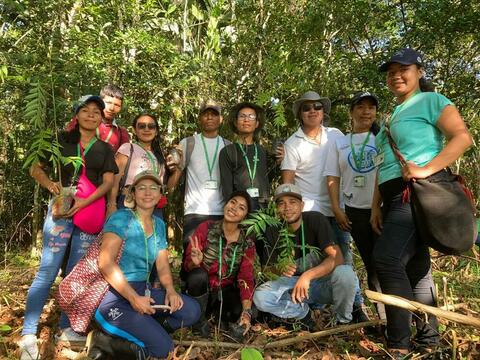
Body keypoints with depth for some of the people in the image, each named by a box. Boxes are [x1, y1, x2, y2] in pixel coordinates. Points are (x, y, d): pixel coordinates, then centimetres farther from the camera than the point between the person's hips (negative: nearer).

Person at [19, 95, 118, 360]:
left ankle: (66, 328, 20)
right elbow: (36, 168, 5)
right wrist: (49, 184, -16)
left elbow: (108, 182, 0)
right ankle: (28, 334, 0)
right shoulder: (62, 140, 6)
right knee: (48, 269, -8)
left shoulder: (105, 149, 11)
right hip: (61, 208, -3)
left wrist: (85, 202, -15)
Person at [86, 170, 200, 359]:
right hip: (114, 296, -7)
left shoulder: (159, 225, 11)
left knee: (192, 310, -8)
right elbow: (105, 263, -20)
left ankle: (141, 329, 1)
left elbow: (162, 265, 11)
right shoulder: (121, 218, -11)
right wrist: (133, 298, -22)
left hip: (143, 291, 7)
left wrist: (170, 290, -9)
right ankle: (104, 340, 0)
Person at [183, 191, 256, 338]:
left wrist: (247, 312, -25)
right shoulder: (206, 228, -12)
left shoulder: (247, 242, -6)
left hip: (225, 291, 2)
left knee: (241, 312, -28)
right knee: (198, 275, -33)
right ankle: (199, 319, -5)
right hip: (202, 290, -1)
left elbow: (246, 278, -10)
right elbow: (187, 265, -13)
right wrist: (195, 263, -38)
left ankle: (216, 311, 9)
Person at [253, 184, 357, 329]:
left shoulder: (316, 219, -14)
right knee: (260, 297, -25)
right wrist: (280, 270, -24)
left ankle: (343, 322, -6)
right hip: (292, 284, 2)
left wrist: (308, 275, -38)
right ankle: (304, 313, -2)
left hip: (322, 283, -1)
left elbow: (337, 257, -24)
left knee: (345, 272, -34)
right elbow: (267, 268, 0)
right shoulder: (273, 231, -5)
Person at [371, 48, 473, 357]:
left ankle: (399, 344, -8)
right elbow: (383, 167, 21)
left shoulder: (431, 100, 2)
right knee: (415, 267, 11)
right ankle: (428, 337, 22)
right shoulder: (392, 117, 24)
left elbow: (463, 137, -11)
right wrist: (376, 205, 14)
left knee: (387, 258, -19)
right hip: (396, 197, 9)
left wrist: (427, 169, -22)